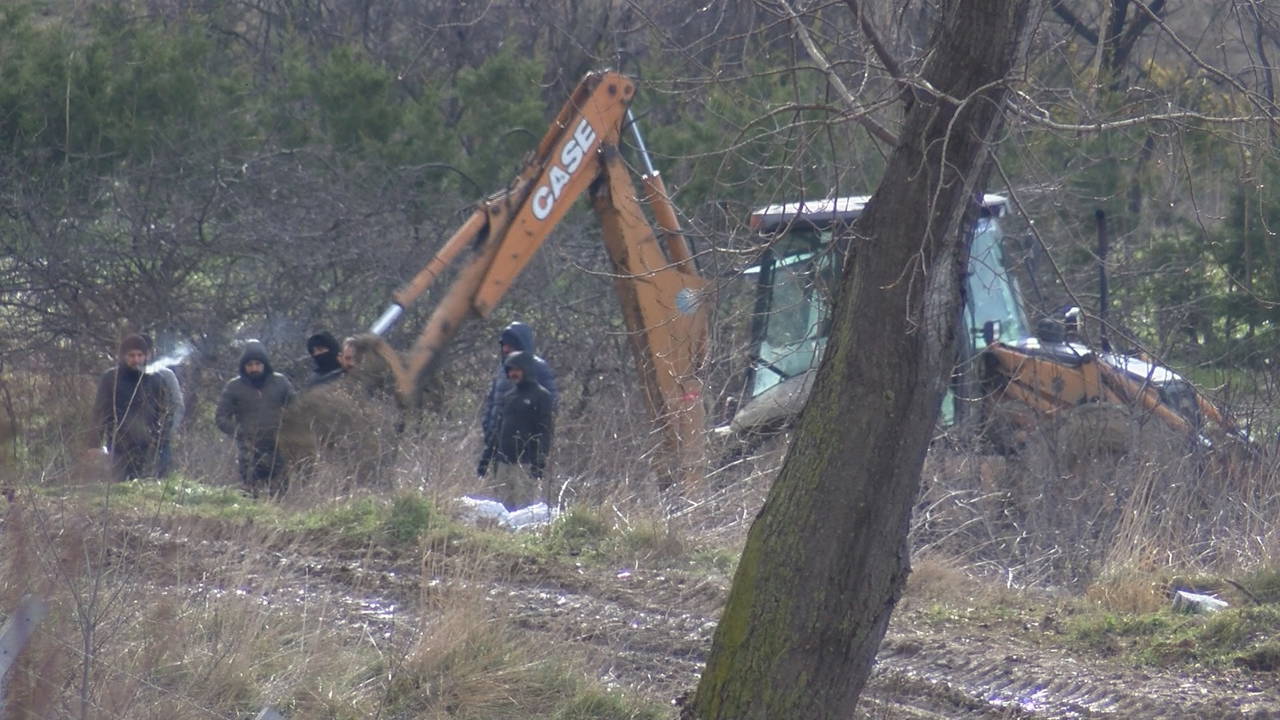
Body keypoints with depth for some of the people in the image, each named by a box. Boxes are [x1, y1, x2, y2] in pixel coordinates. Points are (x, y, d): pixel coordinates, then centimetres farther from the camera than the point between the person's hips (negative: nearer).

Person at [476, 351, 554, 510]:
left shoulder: (540, 396, -2)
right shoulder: (506, 397, 18)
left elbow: (544, 432, -8)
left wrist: (539, 462, -17)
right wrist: (485, 458, 18)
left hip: (526, 464, -7)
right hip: (504, 463, 7)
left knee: (525, 506, -12)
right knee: (505, 505, 3)